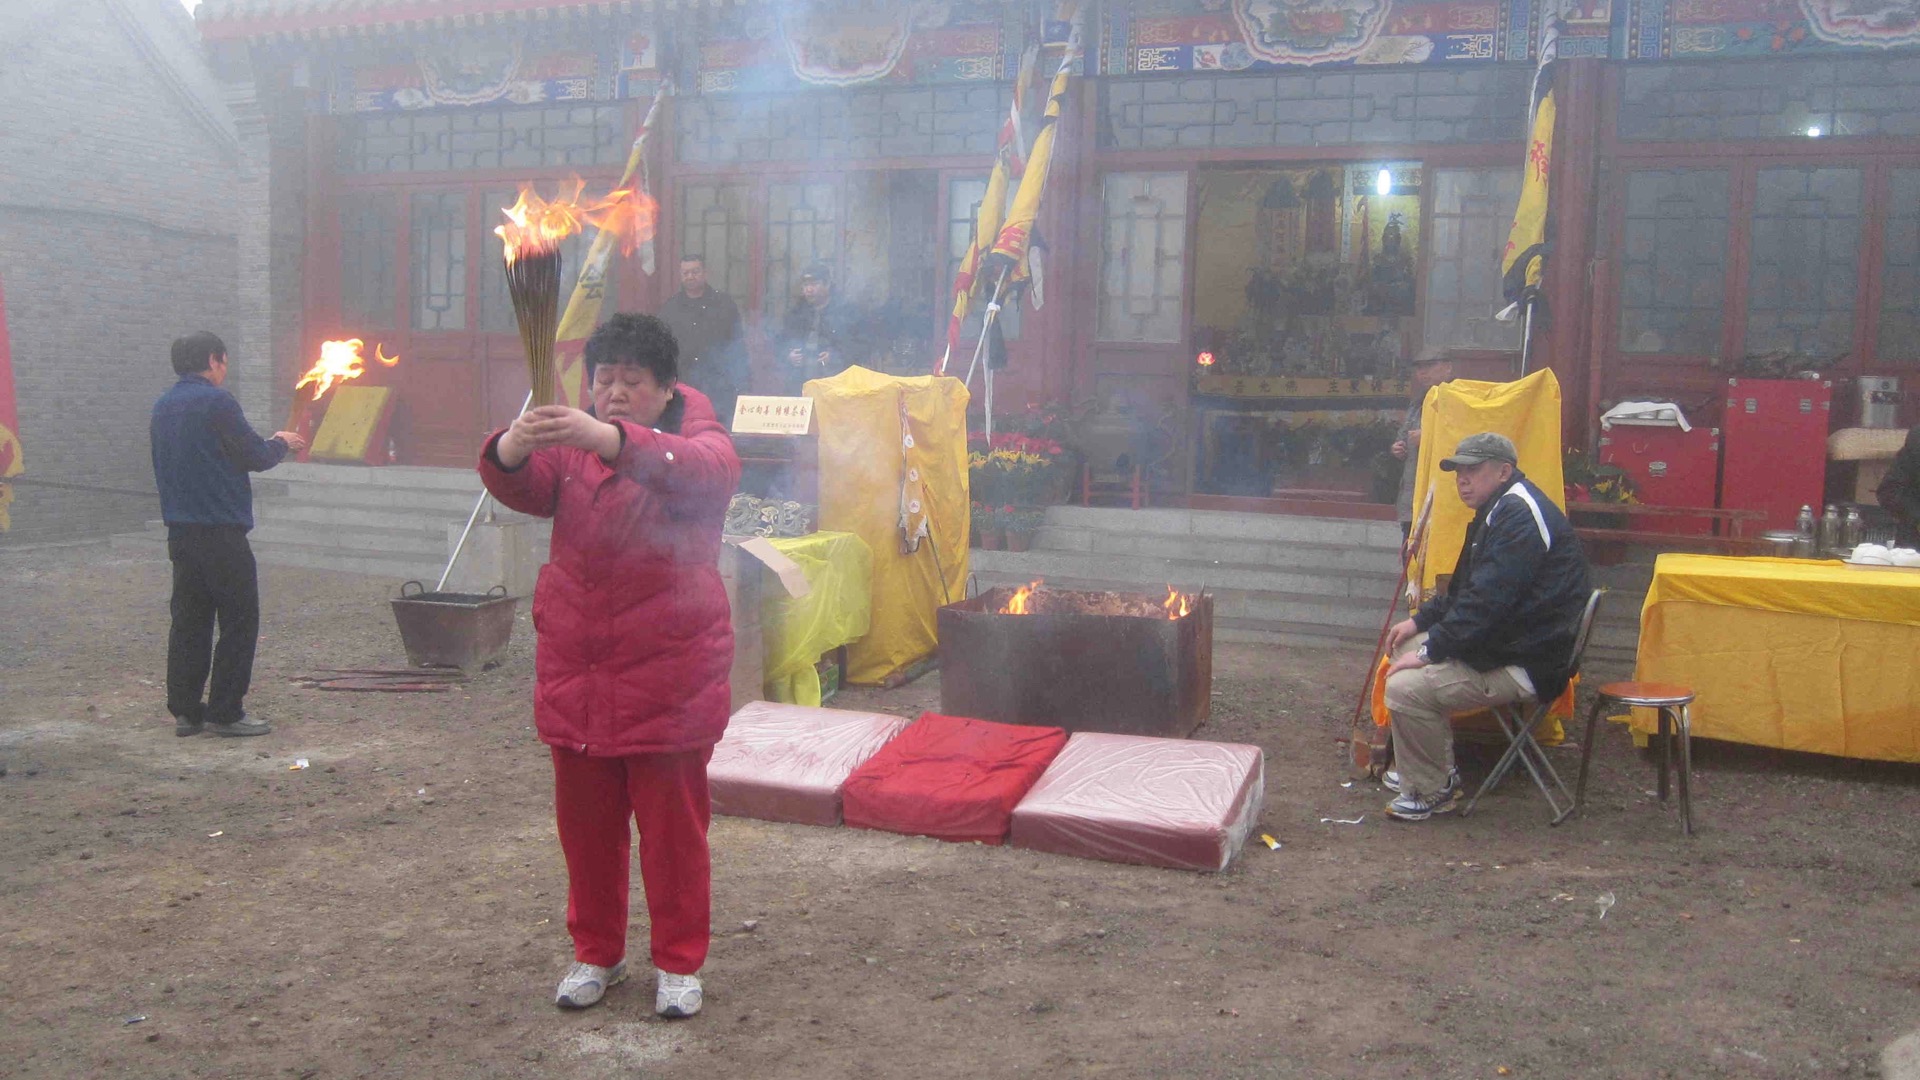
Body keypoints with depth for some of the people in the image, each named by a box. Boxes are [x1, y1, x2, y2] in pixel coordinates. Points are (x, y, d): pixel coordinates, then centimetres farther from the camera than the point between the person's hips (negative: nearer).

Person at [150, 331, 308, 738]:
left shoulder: (163, 407, 15)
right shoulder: (216, 402, -11)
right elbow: (255, 457, -11)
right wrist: (281, 443, 11)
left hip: (179, 531, 8)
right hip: (220, 531, -8)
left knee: (189, 618, 12)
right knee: (239, 619, -1)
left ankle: (185, 710, 14)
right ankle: (225, 711, -1)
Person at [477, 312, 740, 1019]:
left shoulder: (701, 444, -3)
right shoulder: (573, 444, 9)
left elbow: (697, 470, -28)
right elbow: (521, 485, -10)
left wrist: (605, 437, -44)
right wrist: (515, 445, -34)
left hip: (668, 678, -4)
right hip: (574, 675, 4)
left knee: (673, 826, 4)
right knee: (585, 824, 13)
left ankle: (680, 962, 21)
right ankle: (596, 953, 30)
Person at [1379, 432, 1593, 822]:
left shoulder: (1520, 516, -20)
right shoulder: (1501, 510, 16)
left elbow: (1488, 601, -26)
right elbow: (1466, 589, 24)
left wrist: (1429, 651, -20)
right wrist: (1420, 621, 13)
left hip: (1524, 665, -12)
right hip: (1502, 640, 12)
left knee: (1406, 687, -23)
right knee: (1406, 650, 20)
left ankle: (1429, 793, -4)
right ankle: (1439, 769, 24)